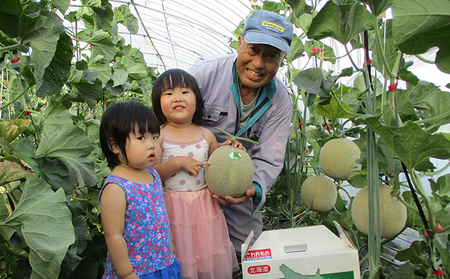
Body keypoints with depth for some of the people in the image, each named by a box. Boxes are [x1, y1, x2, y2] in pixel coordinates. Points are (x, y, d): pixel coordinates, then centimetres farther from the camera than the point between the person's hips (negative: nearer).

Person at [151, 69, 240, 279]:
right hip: (173, 207, -3)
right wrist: (178, 162, -18)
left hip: (205, 205, 3)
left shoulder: (206, 135, 4)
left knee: (211, 261, 11)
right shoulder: (157, 136, -6)